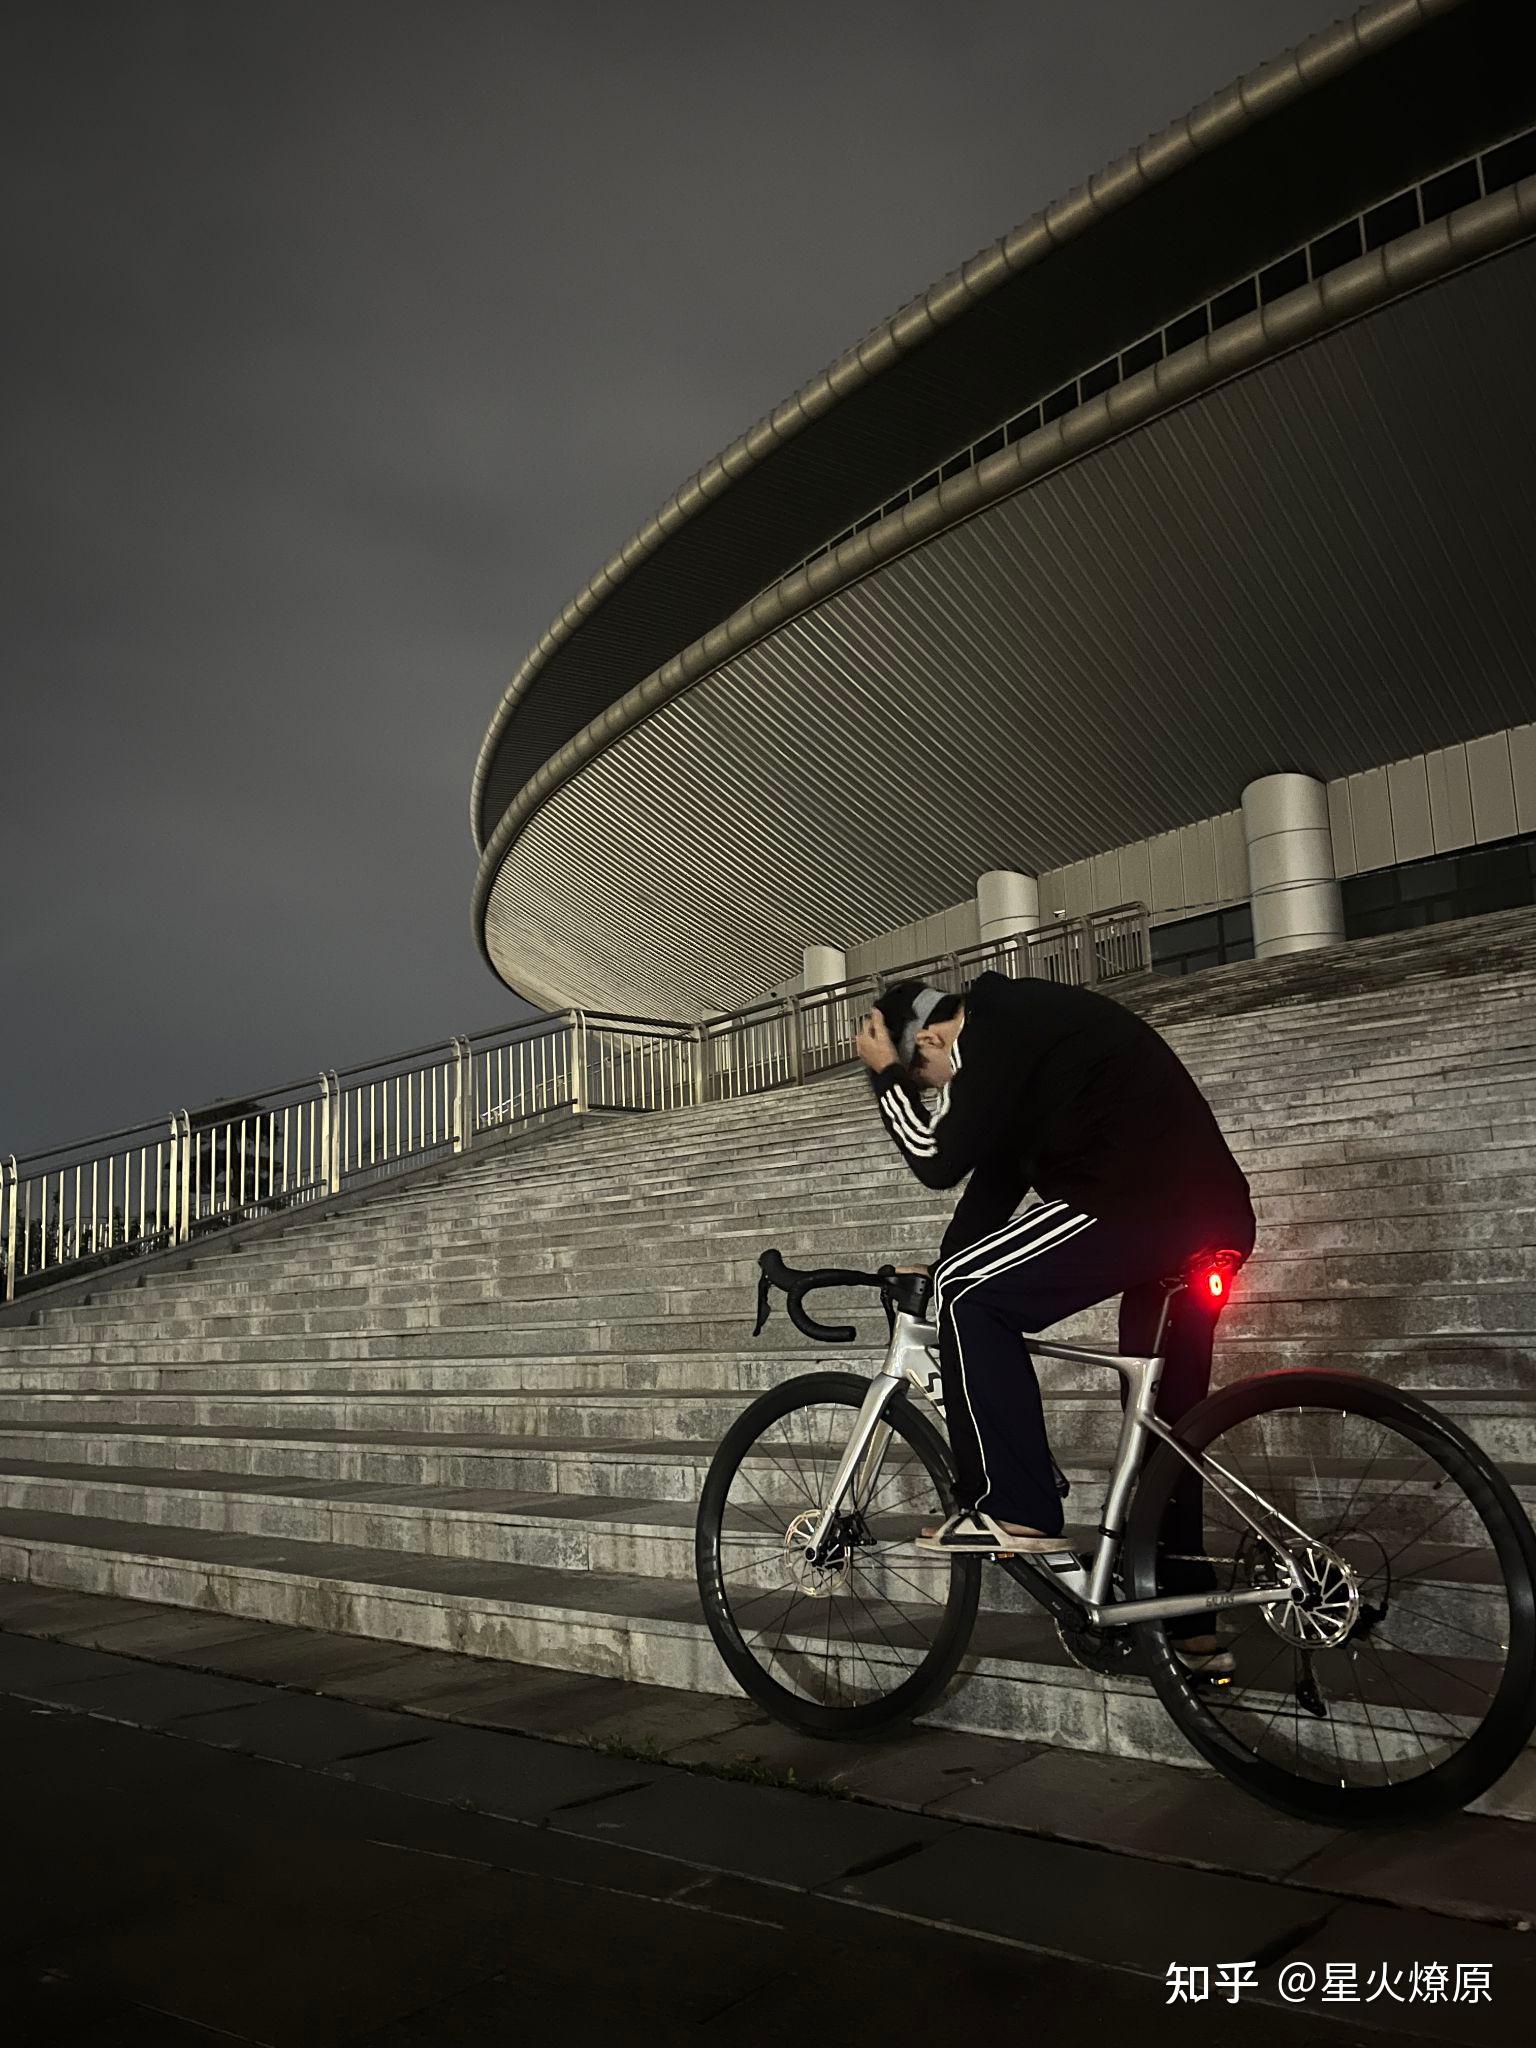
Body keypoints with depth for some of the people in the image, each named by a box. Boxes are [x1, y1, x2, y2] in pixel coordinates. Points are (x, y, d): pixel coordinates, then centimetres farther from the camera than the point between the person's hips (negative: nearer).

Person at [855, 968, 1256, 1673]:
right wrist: (943, 1269, 26)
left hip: (1146, 1205, -10)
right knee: (1167, 1425, 16)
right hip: (1217, 1219, 10)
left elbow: (939, 1160, -8)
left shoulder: (994, 1033, -7)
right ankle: (1188, 1625, 24)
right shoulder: (1020, 1024, 24)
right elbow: (997, 1170, 27)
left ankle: (1013, 1511, -5)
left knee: (971, 1296, -5)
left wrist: (885, 1075, 3)